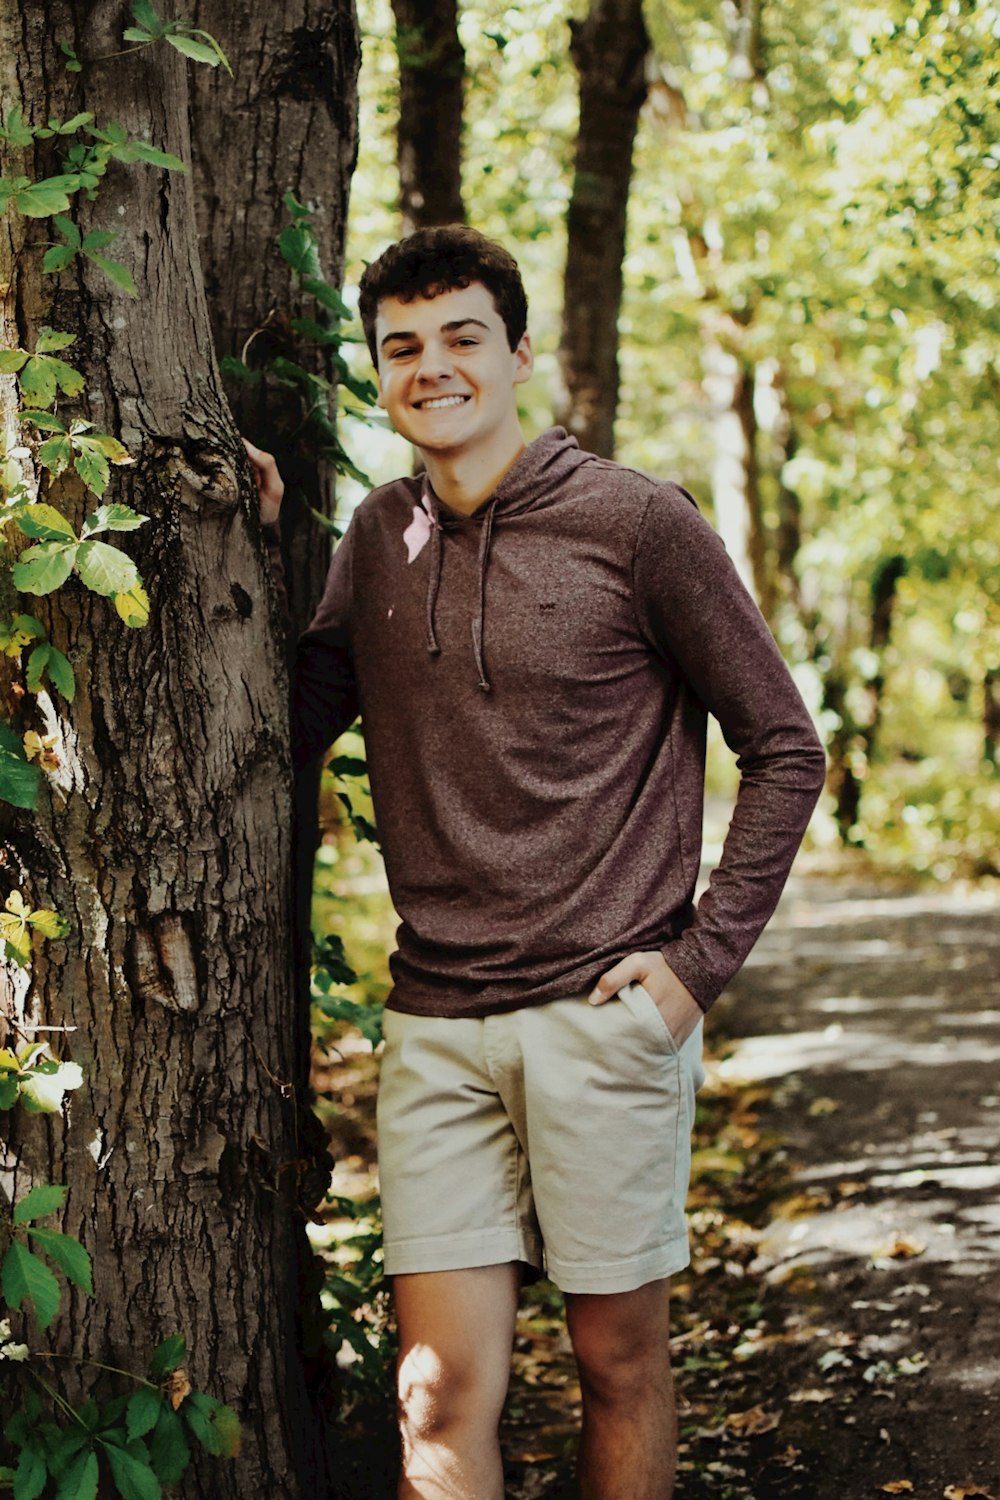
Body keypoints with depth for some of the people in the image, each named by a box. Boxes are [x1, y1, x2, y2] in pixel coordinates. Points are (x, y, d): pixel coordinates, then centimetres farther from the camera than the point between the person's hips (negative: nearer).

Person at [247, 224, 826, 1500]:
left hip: (604, 1014, -3)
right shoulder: (377, 539, 10)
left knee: (620, 1361, 9)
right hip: (435, 1025, 3)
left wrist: (704, 955, -6)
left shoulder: (637, 523, -4)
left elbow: (784, 749, 0)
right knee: (443, 1392, 2)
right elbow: (284, 735, 8)